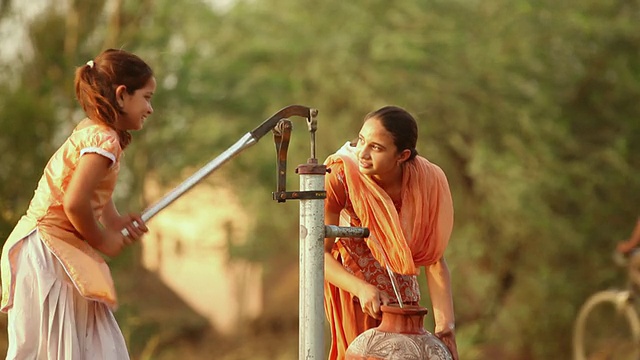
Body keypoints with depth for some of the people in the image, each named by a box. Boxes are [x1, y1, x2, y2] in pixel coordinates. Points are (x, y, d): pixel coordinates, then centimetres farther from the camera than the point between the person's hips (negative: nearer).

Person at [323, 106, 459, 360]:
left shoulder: (428, 182, -20)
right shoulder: (339, 175, -27)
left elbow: (435, 261, -15)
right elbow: (318, 253, -23)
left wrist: (444, 325, -23)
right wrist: (362, 289, -37)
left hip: (402, 291, 3)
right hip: (351, 288, -3)